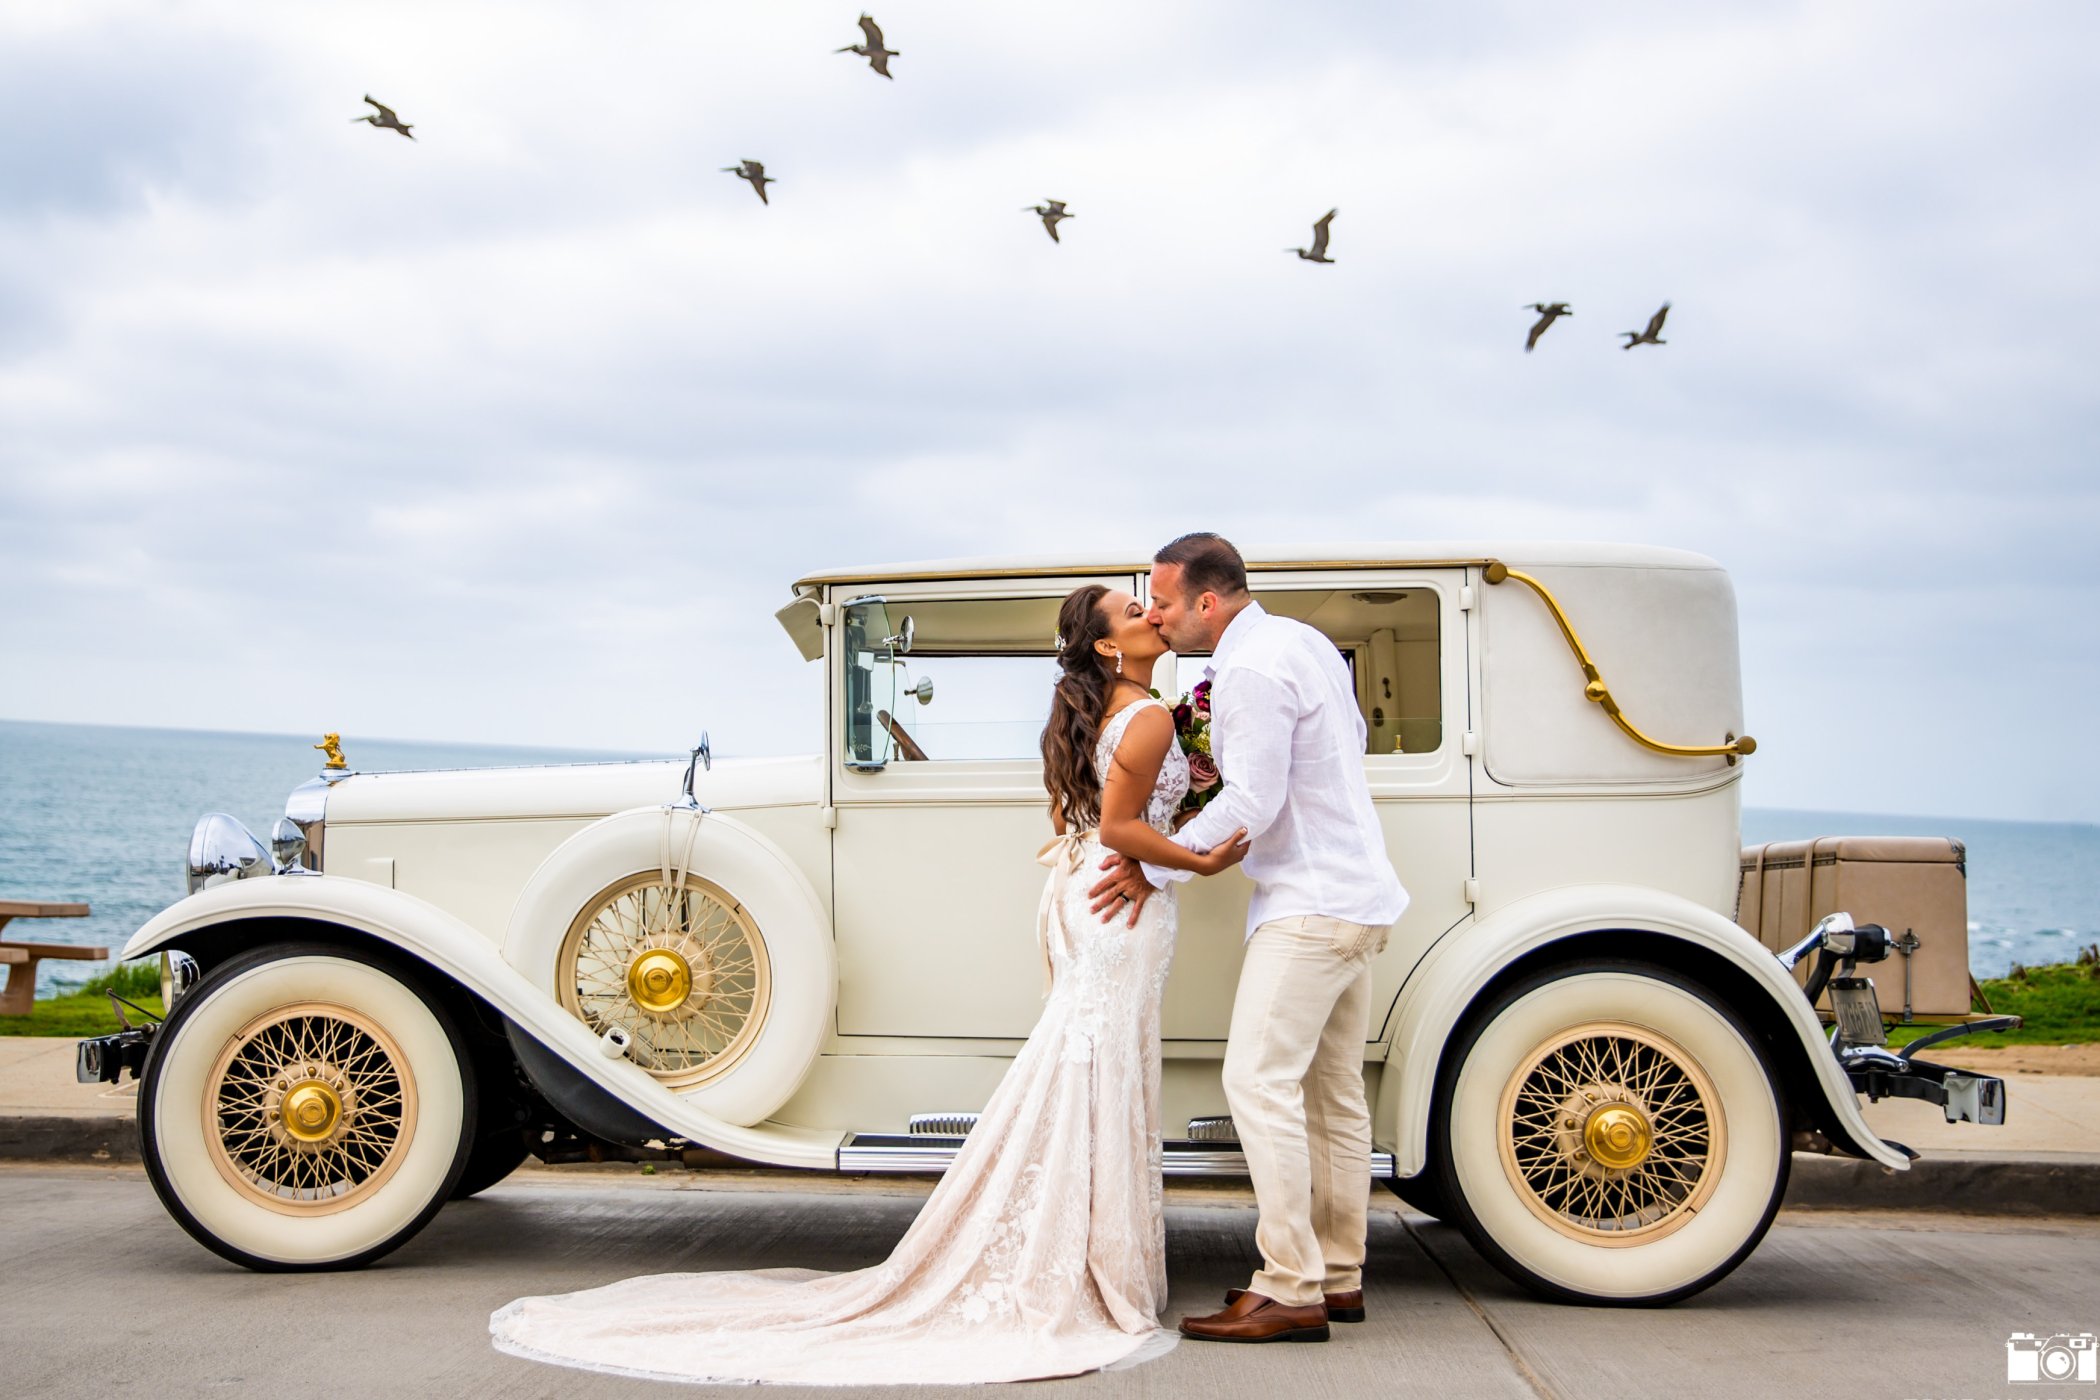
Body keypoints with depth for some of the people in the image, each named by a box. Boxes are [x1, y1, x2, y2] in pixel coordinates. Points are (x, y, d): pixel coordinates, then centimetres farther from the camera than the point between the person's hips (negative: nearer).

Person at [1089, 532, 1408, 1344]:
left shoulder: (1251, 672, -17)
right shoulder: (1304, 641, 12)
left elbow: (1250, 807, -20)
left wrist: (1156, 867, -11)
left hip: (1309, 904, -10)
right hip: (1357, 896, 10)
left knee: (1260, 1082, -11)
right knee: (1333, 1092, 13)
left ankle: (1292, 1293, -11)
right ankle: (1339, 1277, 20)